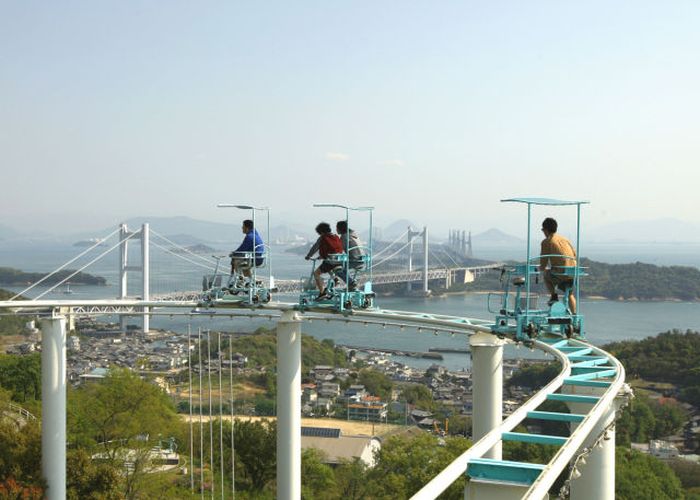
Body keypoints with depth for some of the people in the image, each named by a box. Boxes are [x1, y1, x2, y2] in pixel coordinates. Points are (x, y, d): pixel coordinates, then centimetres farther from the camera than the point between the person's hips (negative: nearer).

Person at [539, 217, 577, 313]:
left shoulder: (546, 241, 0)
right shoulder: (564, 239, 17)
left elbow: (543, 264, -1)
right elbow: (575, 256, 18)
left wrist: (541, 269, 22)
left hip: (560, 274, -5)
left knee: (546, 274, 29)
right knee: (570, 295, 29)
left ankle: (554, 296, 16)